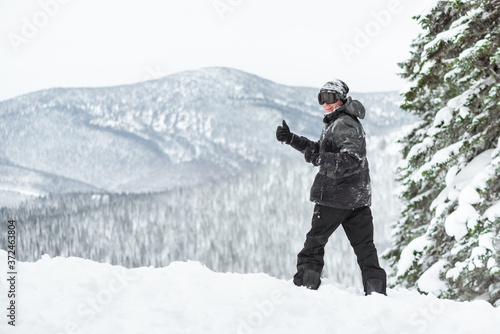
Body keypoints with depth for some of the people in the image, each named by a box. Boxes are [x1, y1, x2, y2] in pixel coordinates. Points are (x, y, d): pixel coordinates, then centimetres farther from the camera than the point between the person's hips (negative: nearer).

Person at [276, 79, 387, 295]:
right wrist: (291, 139, 20)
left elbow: (351, 158, -26)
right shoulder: (335, 123, 18)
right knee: (364, 245, 6)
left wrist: (320, 159, -30)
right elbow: (320, 150, 27)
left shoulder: (343, 124, -13)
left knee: (315, 239, 2)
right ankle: (377, 290, 4)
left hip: (335, 196, -9)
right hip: (358, 196, 9)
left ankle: (305, 283, 5)